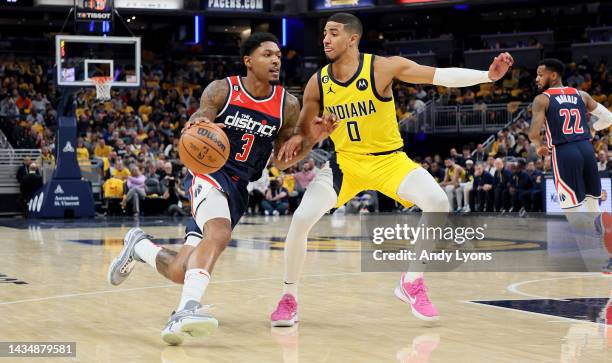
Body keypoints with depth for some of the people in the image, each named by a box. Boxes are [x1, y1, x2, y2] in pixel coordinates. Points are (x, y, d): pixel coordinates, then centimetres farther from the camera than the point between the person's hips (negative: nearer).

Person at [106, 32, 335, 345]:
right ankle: (187, 310, -47)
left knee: (179, 272, 0)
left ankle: (138, 246, 30)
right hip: (209, 171, -4)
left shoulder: (288, 105, 2)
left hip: (238, 188, 4)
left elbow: (281, 161, 11)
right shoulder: (222, 91, -5)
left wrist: (312, 139, -7)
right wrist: (194, 128, -30)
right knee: (219, 233, -37)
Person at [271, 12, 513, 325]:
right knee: (301, 219, -17)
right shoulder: (317, 83, -7)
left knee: (437, 203, -26)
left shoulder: (383, 67, -16)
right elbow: (303, 130, 7)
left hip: (389, 158, -2)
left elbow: (441, 76, -20)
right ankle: (288, 298, 6)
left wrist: (488, 76, -32)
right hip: (345, 161, 2)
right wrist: (293, 142, -17)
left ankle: (412, 283, -6)